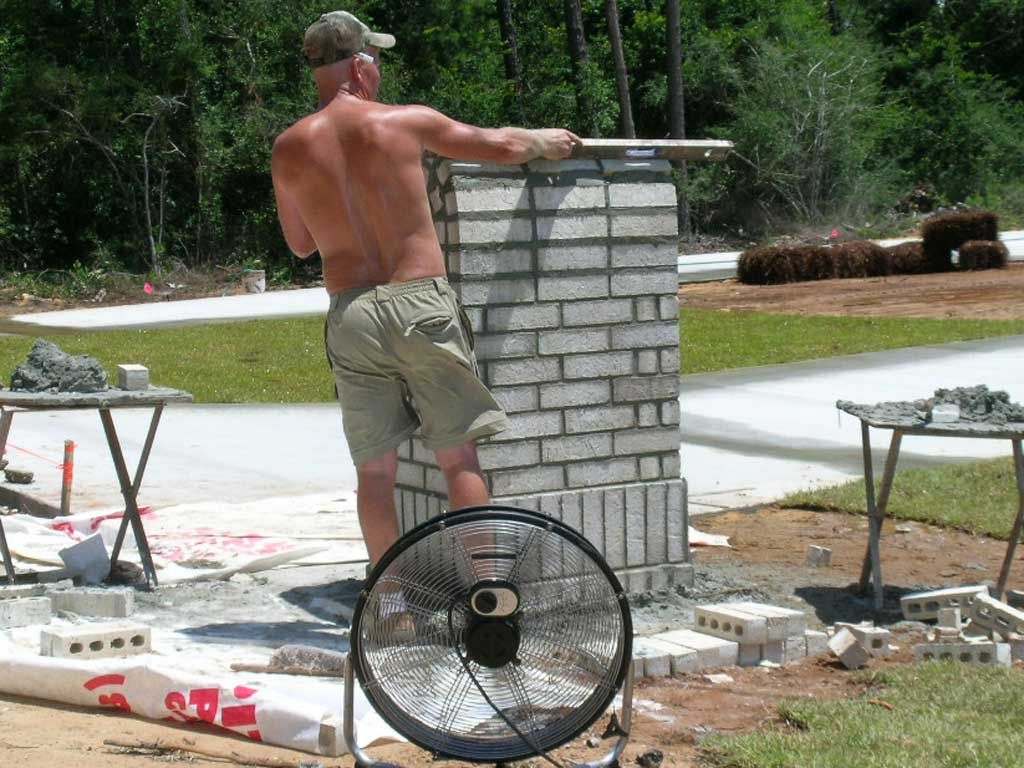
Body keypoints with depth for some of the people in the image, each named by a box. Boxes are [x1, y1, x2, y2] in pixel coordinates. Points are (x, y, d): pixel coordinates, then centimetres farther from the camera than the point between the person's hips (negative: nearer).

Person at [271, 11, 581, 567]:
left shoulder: (288, 150, 4)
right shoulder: (404, 123, -4)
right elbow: (501, 146, 9)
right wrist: (544, 140, 29)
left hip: (350, 314, 3)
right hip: (420, 303, -3)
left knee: (374, 469, 9)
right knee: (459, 458, 5)